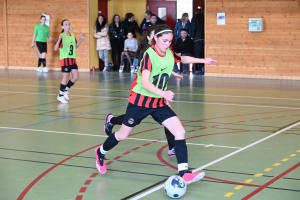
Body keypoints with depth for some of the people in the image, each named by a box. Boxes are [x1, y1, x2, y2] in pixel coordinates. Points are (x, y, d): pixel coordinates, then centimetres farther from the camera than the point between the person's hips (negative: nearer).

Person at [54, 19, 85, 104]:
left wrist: (81, 39, 10)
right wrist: (59, 40, -34)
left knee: (76, 76, 4)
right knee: (66, 77, -2)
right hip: (65, 59, -7)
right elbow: (55, 49, -19)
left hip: (73, 59, 7)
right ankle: (60, 95, 12)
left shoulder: (73, 35, 8)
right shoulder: (62, 36, -13)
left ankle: (65, 90, 24)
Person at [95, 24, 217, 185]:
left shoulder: (169, 53, -2)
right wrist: (163, 93, -45)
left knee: (180, 132, -12)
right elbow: (145, 83, -32)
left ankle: (184, 173, -12)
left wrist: (203, 60, 15)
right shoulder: (149, 54, -22)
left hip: (158, 102, 6)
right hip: (140, 100, -5)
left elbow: (184, 59, 23)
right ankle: (100, 152, 40)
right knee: (122, 135, 10)